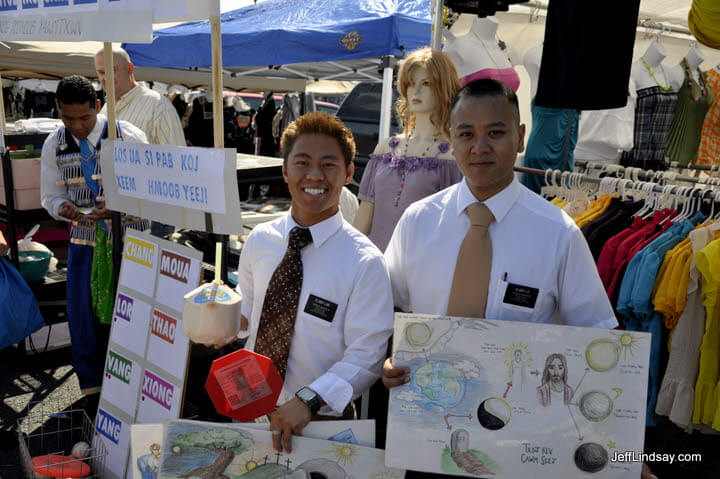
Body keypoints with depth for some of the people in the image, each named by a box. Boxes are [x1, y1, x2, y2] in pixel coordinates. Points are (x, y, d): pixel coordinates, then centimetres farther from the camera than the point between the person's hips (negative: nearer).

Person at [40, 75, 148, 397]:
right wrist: (62, 207, -15)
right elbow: (51, 195, 9)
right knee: (81, 310, 5)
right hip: (84, 237, 3)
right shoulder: (54, 145, 1)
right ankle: (92, 384, 25)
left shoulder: (128, 137, -10)